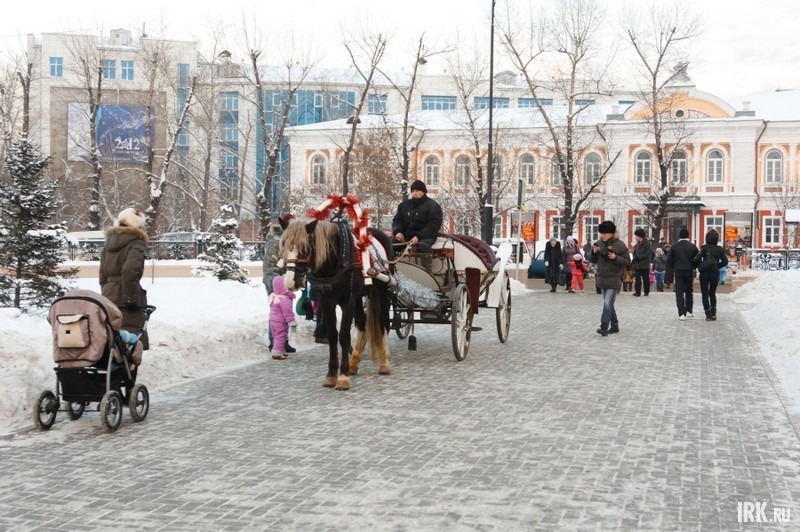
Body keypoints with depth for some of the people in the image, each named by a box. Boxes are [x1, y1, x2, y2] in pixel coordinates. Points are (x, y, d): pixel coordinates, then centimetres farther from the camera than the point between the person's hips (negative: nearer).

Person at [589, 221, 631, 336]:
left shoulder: (620, 245, -9)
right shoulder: (599, 244, 7)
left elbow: (628, 262, -8)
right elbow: (593, 260, 14)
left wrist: (615, 258, -22)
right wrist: (594, 252, -7)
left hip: (613, 279, -6)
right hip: (602, 278, 6)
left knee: (608, 304, -13)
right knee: (608, 304, 13)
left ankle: (604, 327, -16)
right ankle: (614, 326, 23)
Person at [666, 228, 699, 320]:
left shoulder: (674, 246, -3)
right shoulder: (693, 247, -2)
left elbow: (669, 261, -4)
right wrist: (692, 267, 14)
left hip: (678, 271, -1)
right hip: (689, 271, 1)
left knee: (679, 292, -1)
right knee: (689, 291, 16)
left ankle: (681, 313, -9)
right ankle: (688, 311, 19)